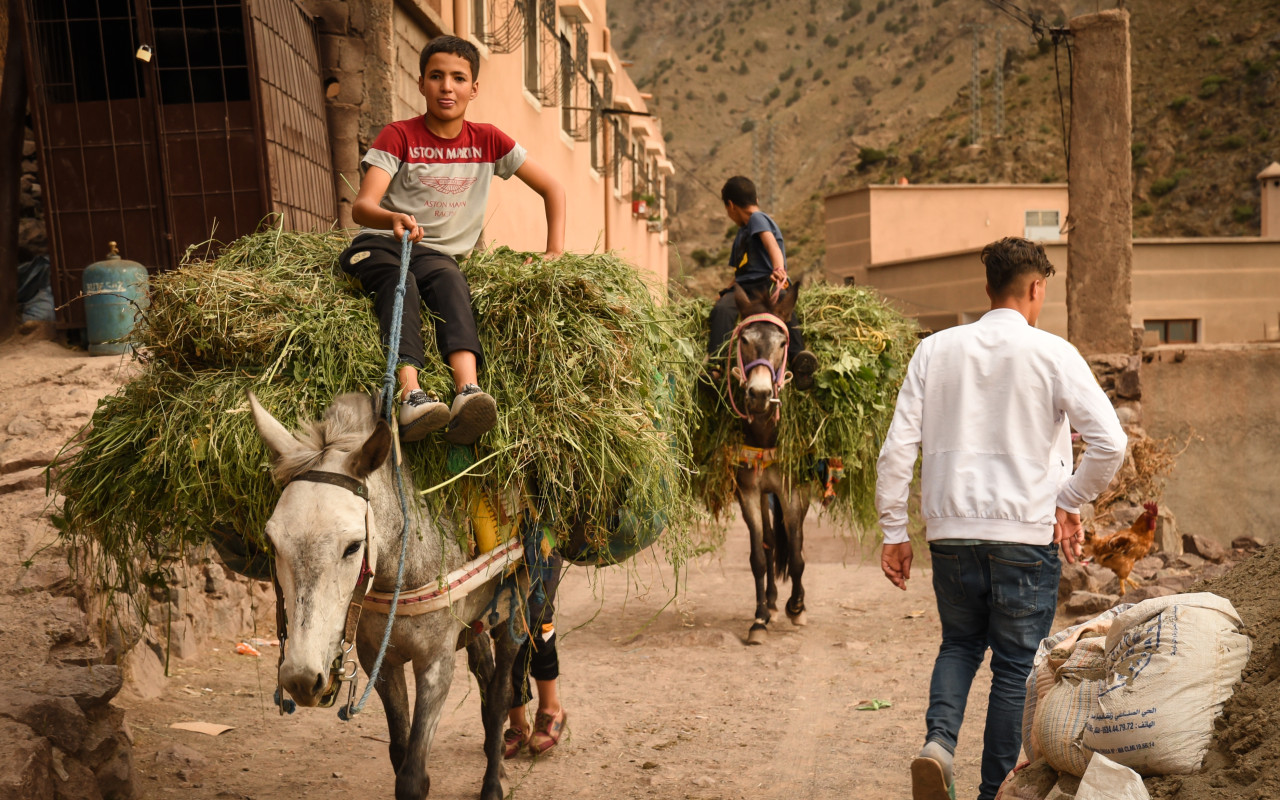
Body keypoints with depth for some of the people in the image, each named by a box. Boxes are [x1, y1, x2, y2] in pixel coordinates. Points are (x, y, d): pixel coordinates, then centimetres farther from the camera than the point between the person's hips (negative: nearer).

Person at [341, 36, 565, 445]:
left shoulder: (487, 141, 7)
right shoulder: (399, 136, -2)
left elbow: (552, 188, 13)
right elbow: (361, 206, -16)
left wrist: (554, 253, 1)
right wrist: (394, 219, -40)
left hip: (438, 253, 2)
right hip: (380, 244, -1)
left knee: (450, 280, -34)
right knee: (398, 283, -36)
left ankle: (467, 391, -58)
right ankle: (410, 396, -57)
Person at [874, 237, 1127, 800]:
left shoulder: (935, 350, 3)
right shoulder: (1052, 354, -4)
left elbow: (897, 448, 0)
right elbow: (1109, 443, -11)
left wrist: (894, 532, 7)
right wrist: (1069, 503, 3)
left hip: (950, 530, 3)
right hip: (1025, 533, -3)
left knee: (959, 642, 22)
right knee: (1016, 666, 10)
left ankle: (939, 740, -2)